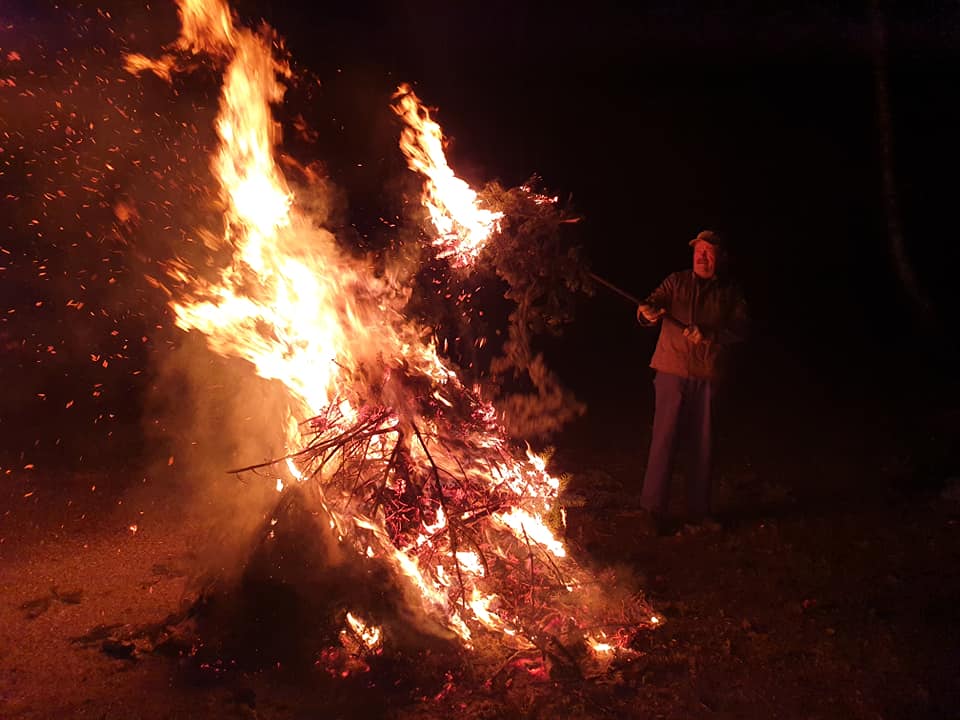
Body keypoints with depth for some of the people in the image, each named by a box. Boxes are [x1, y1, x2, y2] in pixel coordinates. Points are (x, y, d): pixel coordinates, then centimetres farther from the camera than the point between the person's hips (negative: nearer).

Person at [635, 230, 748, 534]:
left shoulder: (730, 292, 9)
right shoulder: (676, 282, 6)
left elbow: (739, 328, -2)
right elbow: (653, 304, -7)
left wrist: (709, 335, -19)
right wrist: (648, 312, -32)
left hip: (707, 375, 2)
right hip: (673, 371, -2)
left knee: (703, 444, 7)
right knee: (665, 438, -6)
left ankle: (698, 513, 19)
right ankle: (654, 509, 3)